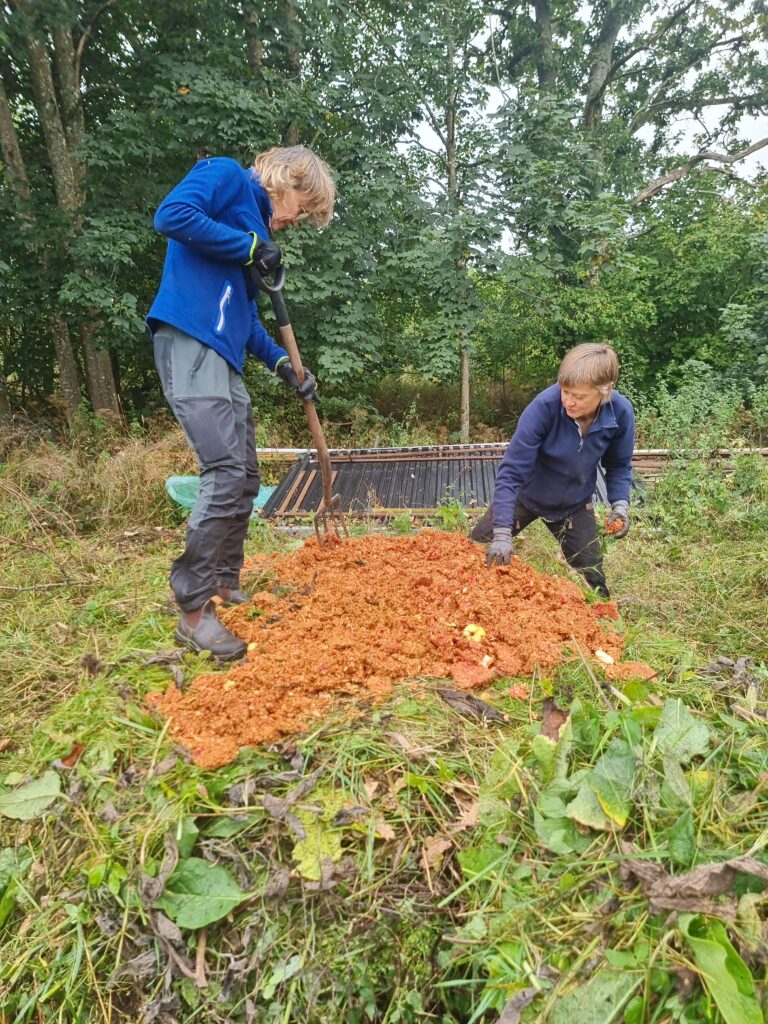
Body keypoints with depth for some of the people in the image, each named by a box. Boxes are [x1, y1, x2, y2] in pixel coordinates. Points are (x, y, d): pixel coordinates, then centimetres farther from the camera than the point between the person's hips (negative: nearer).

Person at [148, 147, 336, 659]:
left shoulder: (257, 224, 26)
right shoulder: (225, 173, 4)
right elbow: (171, 214, -15)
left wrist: (285, 366, 16)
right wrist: (250, 247, -8)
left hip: (225, 357, 10)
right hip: (190, 341, -10)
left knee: (246, 477, 10)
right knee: (227, 474, -16)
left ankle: (225, 586, 23)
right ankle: (194, 611, -5)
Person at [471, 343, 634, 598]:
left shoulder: (621, 412, -22)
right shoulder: (544, 407, -33)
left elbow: (618, 465, -2)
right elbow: (512, 471, -31)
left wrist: (620, 504, -19)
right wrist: (502, 534, -36)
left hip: (574, 505, 2)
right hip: (524, 495, -2)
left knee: (593, 577, 9)